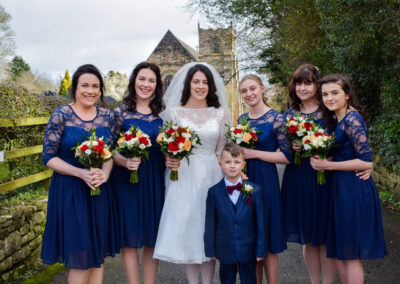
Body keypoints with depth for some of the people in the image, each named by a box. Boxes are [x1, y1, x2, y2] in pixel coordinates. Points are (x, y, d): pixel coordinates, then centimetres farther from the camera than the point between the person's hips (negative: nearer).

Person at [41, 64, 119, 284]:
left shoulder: (107, 117, 5)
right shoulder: (61, 116, -8)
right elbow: (49, 157, -8)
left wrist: (105, 173, -13)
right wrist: (81, 173, -20)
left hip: (100, 191, 4)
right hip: (70, 191, -4)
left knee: (98, 253, 11)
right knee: (80, 257, 1)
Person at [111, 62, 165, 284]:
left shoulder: (162, 113, 7)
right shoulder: (120, 112, -2)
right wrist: (124, 162, -21)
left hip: (155, 181, 3)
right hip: (127, 179, -3)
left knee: (153, 236, 9)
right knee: (130, 237, 2)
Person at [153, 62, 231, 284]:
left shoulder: (220, 113, 7)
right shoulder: (173, 112, 2)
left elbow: (222, 149, 9)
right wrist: (168, 160, -16)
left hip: (212, 176, 1)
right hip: (183, 178, -1)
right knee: (185, 230, 2)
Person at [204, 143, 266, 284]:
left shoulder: (254, 190, -7)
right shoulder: (214, 192, -7)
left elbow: (260, 221, -3)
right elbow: (210, 223, -1)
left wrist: (260, 250, -2)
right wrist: (210, 249, 0)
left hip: (248, 250, 0)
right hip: (225, 250, 0)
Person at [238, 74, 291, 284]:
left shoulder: (276, 118, -7)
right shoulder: (241, 119, 10)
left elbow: (287, 156, -12)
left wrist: (255, 153, -14)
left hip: (265, 180, -5)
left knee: (268, 242, 2)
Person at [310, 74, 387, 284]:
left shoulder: (352, 119, -16)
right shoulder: (336, 119, 12)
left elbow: (366, 161, -21)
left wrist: (328, 165, -17)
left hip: (354, 190, -9)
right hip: (340, 187, 9)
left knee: (350, 253, 2)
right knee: (338, 250, 15)